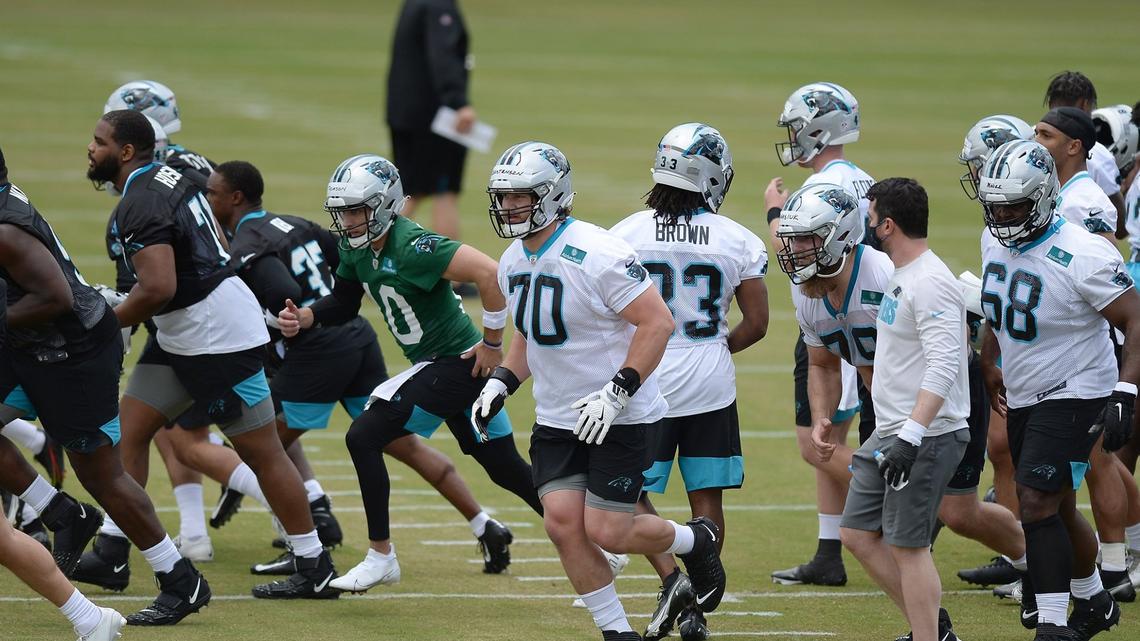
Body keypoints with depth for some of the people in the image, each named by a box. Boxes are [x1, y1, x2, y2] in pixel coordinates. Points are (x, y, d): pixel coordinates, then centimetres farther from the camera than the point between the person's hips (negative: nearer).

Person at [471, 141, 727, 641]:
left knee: (606, 532, -8)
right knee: (563, 524, -6)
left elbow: (658, 323, -21)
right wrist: (500, 384, 5)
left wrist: (616, 393, -25)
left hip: (619, 417, -7)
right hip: (556, 420, 7)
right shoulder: (513, 263, 5)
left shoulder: (597, 255, -21)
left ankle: (696, 541, 23)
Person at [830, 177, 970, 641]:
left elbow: (943, 367, -26)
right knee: (858, 533, 12)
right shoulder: (899, 277, 14)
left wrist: (911, 436, -30)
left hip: (928, 437, -11)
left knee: (906, 545, -6)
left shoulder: (930, 283, -18)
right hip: (891, 432, 11)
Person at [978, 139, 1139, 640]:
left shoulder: (1080, 256, -25)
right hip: (1024, 395, 8)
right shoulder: (996, 241, -2)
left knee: (1037, 505, -17)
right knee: (1055, 509, 18)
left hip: (1074, 395, -8)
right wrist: (989, 365, 23)